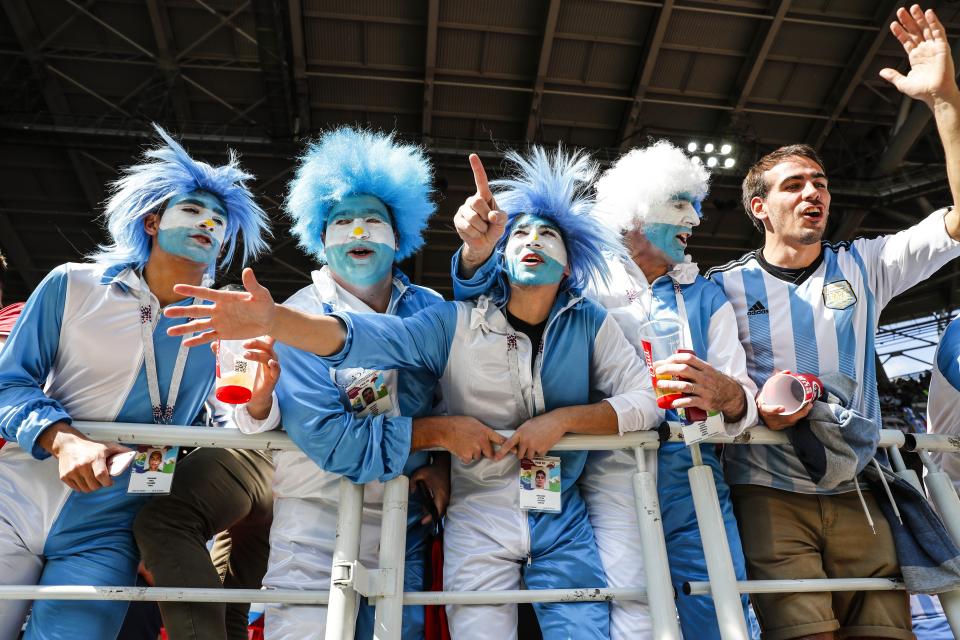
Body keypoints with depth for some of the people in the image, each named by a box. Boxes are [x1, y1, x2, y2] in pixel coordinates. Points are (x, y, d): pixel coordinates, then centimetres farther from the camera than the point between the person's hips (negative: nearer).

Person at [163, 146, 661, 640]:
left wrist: (562, 418, -17)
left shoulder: (591, 325, -1)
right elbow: (362, 337, -17)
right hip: (478, 525, -1)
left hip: (563, 525, 1)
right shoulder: (457, 324, -6)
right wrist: (273, 319, -32)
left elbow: (644, 401, -4)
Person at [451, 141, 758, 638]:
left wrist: (728, 395, -17)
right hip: (614, 468, -3)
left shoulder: (706, 297, 16)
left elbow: (743, 396, 7)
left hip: (692, 471, 4)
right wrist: (477, 250, -22)